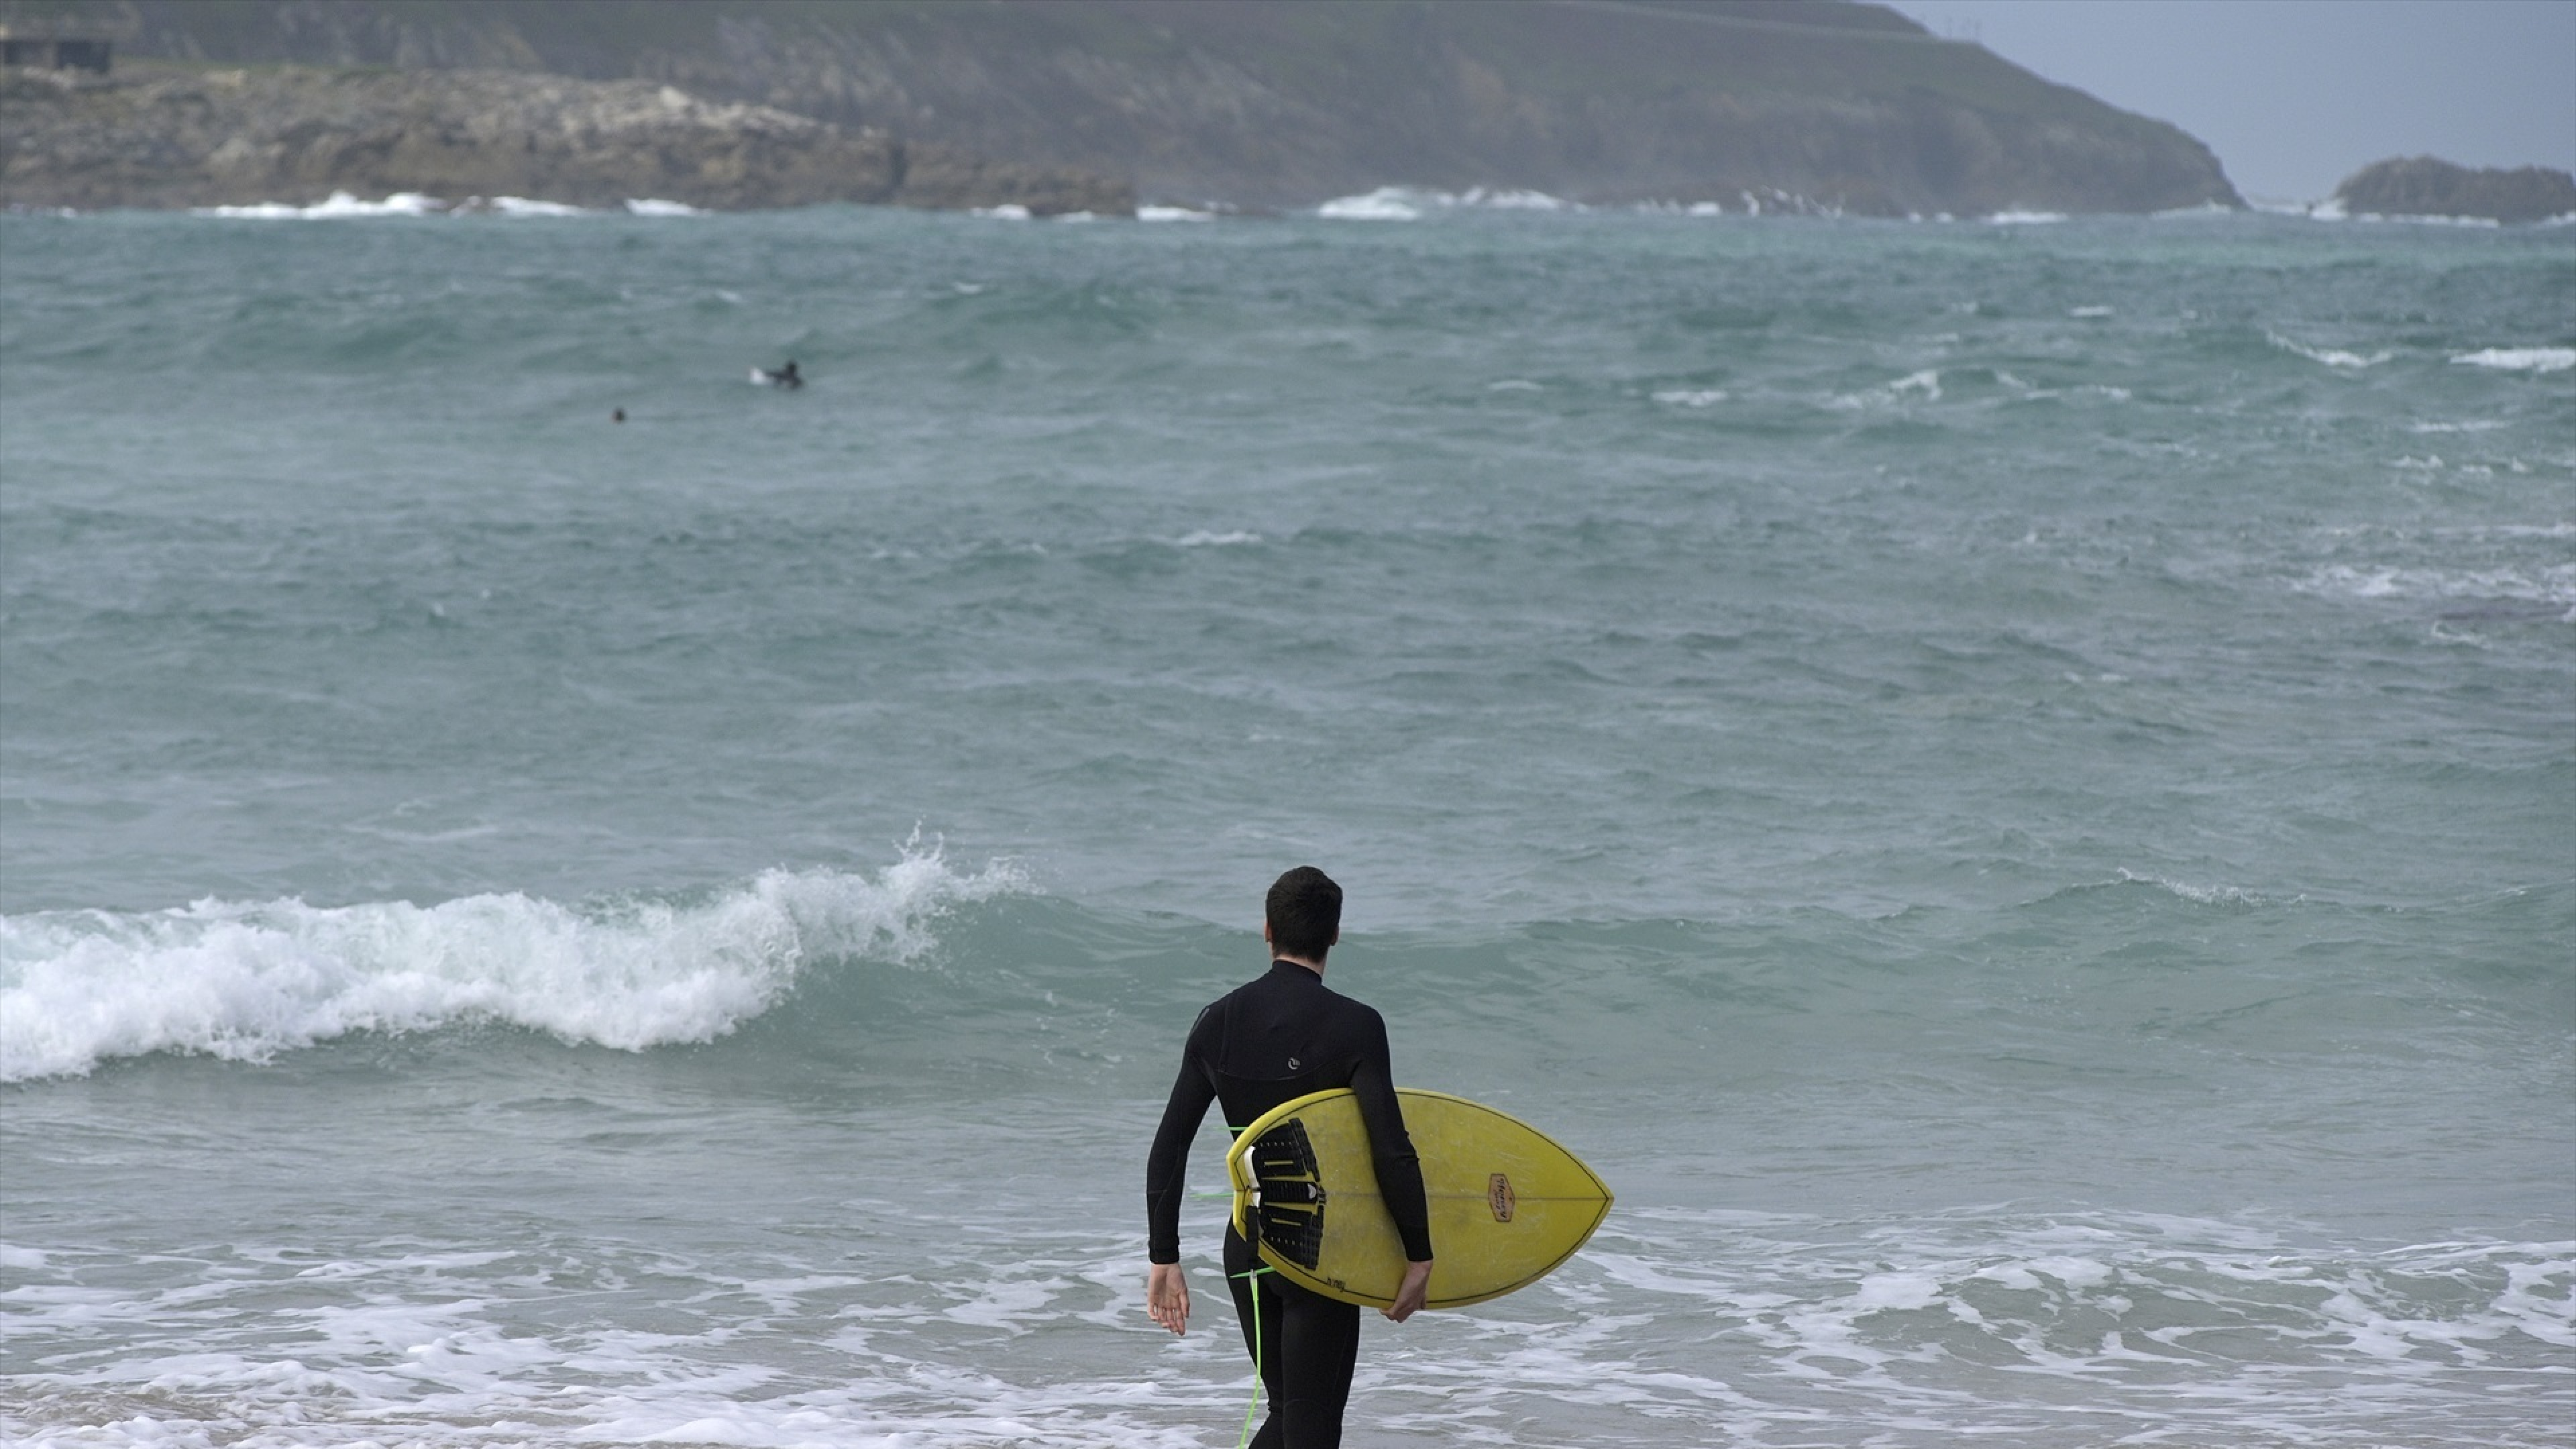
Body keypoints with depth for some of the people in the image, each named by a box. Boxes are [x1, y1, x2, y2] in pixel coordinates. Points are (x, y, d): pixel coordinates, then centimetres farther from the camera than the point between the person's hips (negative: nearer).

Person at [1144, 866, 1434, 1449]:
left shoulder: (1220, 1021, 2)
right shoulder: (1353, 1026, -14)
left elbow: (1169, 1148, 4)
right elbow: (1392, 1153, -18)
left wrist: (1163, 1259, 10)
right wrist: (1419, 1255, -7)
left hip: (1247, 1248, 5)